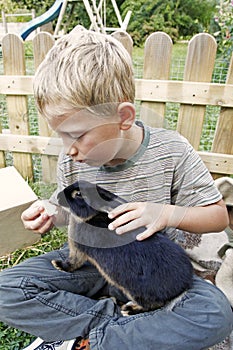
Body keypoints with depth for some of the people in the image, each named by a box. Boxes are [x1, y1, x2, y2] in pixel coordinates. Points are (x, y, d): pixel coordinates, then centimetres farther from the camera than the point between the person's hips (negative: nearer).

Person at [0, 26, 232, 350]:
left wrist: (168, 213, -29)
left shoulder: (172, 151, -18)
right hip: (88, 261, 2)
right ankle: (114, 322, -11)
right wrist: (49, 213, -15)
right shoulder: (71, 161, -11)